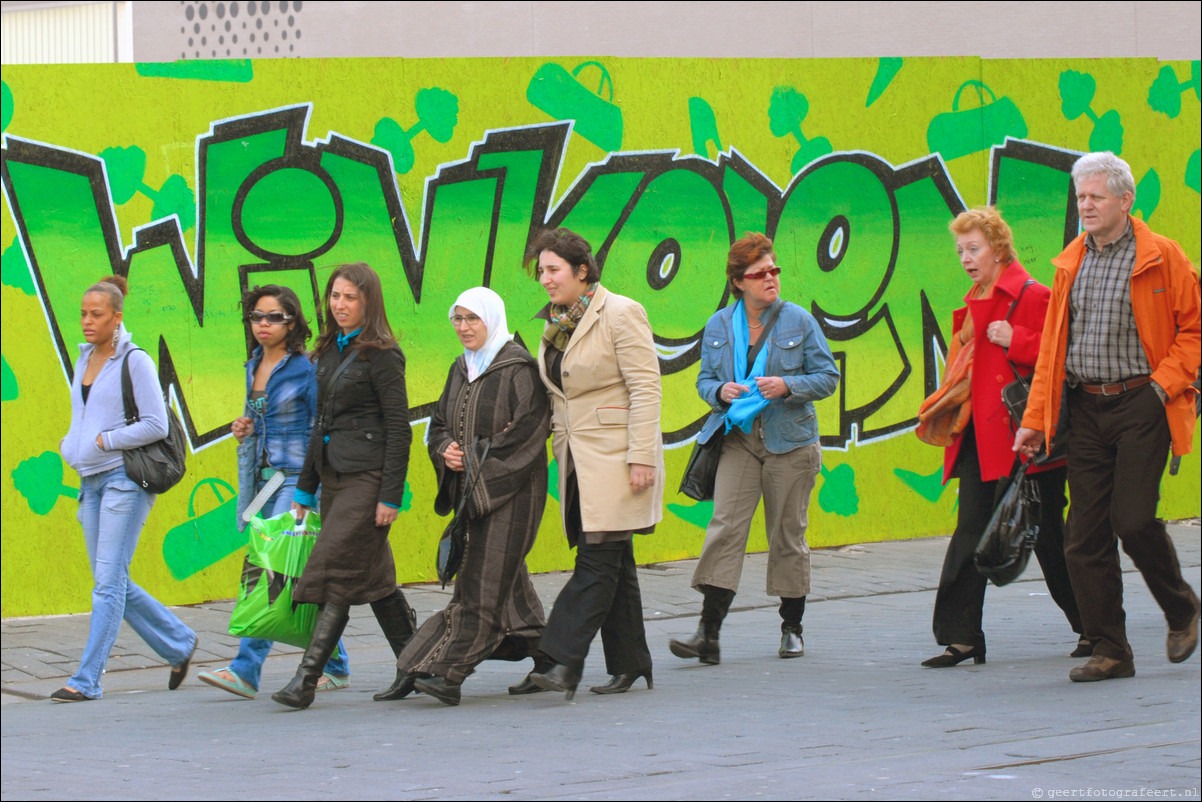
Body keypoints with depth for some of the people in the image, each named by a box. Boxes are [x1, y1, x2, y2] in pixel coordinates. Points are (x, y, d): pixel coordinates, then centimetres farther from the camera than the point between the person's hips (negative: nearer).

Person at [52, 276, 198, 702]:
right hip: (91, 481, 8)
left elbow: (156, 425, -13)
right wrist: (71, 445, 6)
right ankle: (178, 644, 24)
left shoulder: (135, 362, -8)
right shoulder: (85, 359, 14)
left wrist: (104, 442, -13)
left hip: (125, 478, -8)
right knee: (112, 583, 8)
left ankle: (87, 678, -11)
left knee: (109, 580, -10)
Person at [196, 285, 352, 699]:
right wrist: (244, 429, 6)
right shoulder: (253, 368, 14)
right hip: (264, 477, 8)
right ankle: (335, 666, 18)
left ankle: (246, 670, -17)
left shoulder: (305, 369, -9)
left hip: (298, 479, -8)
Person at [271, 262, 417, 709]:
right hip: (334, 476, 8)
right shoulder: (330, 352, 16)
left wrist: (391, 496, -16)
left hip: (367, 476, -8)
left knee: (336, 573, -12)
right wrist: (305, 487, 19)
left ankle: (307, 679, -15)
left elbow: (399, 429, -11)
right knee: (373, 576, 10)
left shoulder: (381, 354, -8)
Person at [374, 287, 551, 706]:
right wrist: (446, 451, -4)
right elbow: (440, 424, 18)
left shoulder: (518, 367, -9)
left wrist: (480, 461, -14)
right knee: (505, 580, 9)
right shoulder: (461, 369, 15)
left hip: (509, 491, -8)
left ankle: (448, 673, -19)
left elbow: (527, 430, -16)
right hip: (473, 492, 8)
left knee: (484, 582, -11)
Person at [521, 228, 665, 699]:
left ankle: (564, 664, -19)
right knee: (613, 565, 9)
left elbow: (646, 389, -13)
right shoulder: (557, 325, 15)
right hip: (577, 461, 8)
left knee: (598, 562, -11)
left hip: (614, 457, -8)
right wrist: (559, 446, 14)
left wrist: (641, 458, -18)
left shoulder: (620, 315, -8)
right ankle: (629, 666, 13)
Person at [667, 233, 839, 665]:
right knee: (725, 527, -11)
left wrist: (787, 386, -16)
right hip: (739, 439, 1)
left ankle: (792, 629, 21)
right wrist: (720, 391, -9)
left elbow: (828, 377, 1)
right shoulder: (719, 325, 7)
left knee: (787, 535, 5)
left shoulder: (799, 321, -1)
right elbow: (705, 379, 14)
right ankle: (708, 633, -17)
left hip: (790, 441, -1)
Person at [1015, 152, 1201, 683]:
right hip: (1084, 409, 5)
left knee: (1133, 519, -13)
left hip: (1140, 405, -5)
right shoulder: (1071, 263, 13)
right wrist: (1035, 419, 12)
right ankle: (1109, 651, 7)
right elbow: (1051, 345, 16)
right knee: (1085, 534, 0)